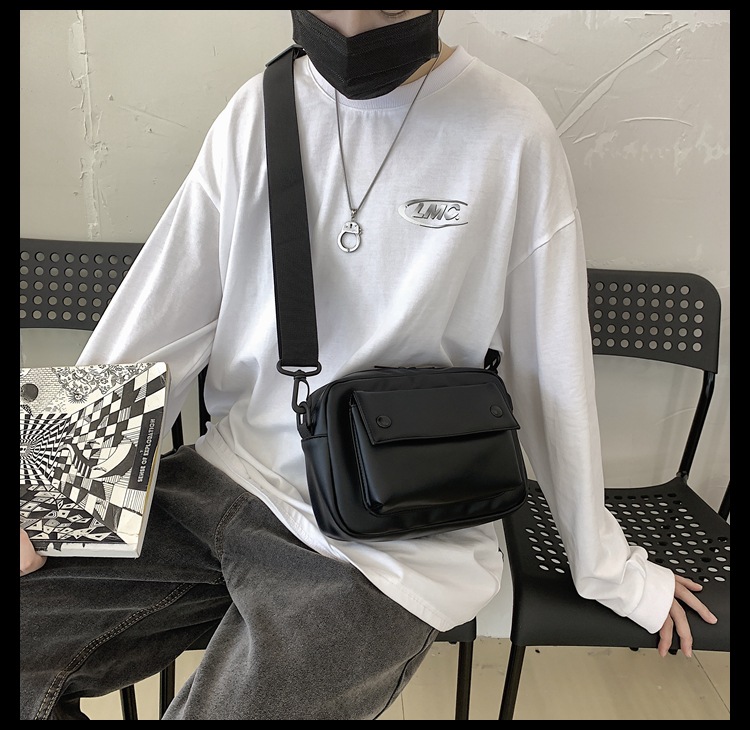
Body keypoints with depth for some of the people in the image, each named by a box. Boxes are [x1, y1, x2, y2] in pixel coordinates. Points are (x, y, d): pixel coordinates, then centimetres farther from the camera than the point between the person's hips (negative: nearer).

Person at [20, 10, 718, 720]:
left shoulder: (510, 135, -9)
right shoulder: (258, 111, 2)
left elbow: (553, 372, -3)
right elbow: (153, 323, 5)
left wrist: (610, 569, 7)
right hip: (229, 473, 4)